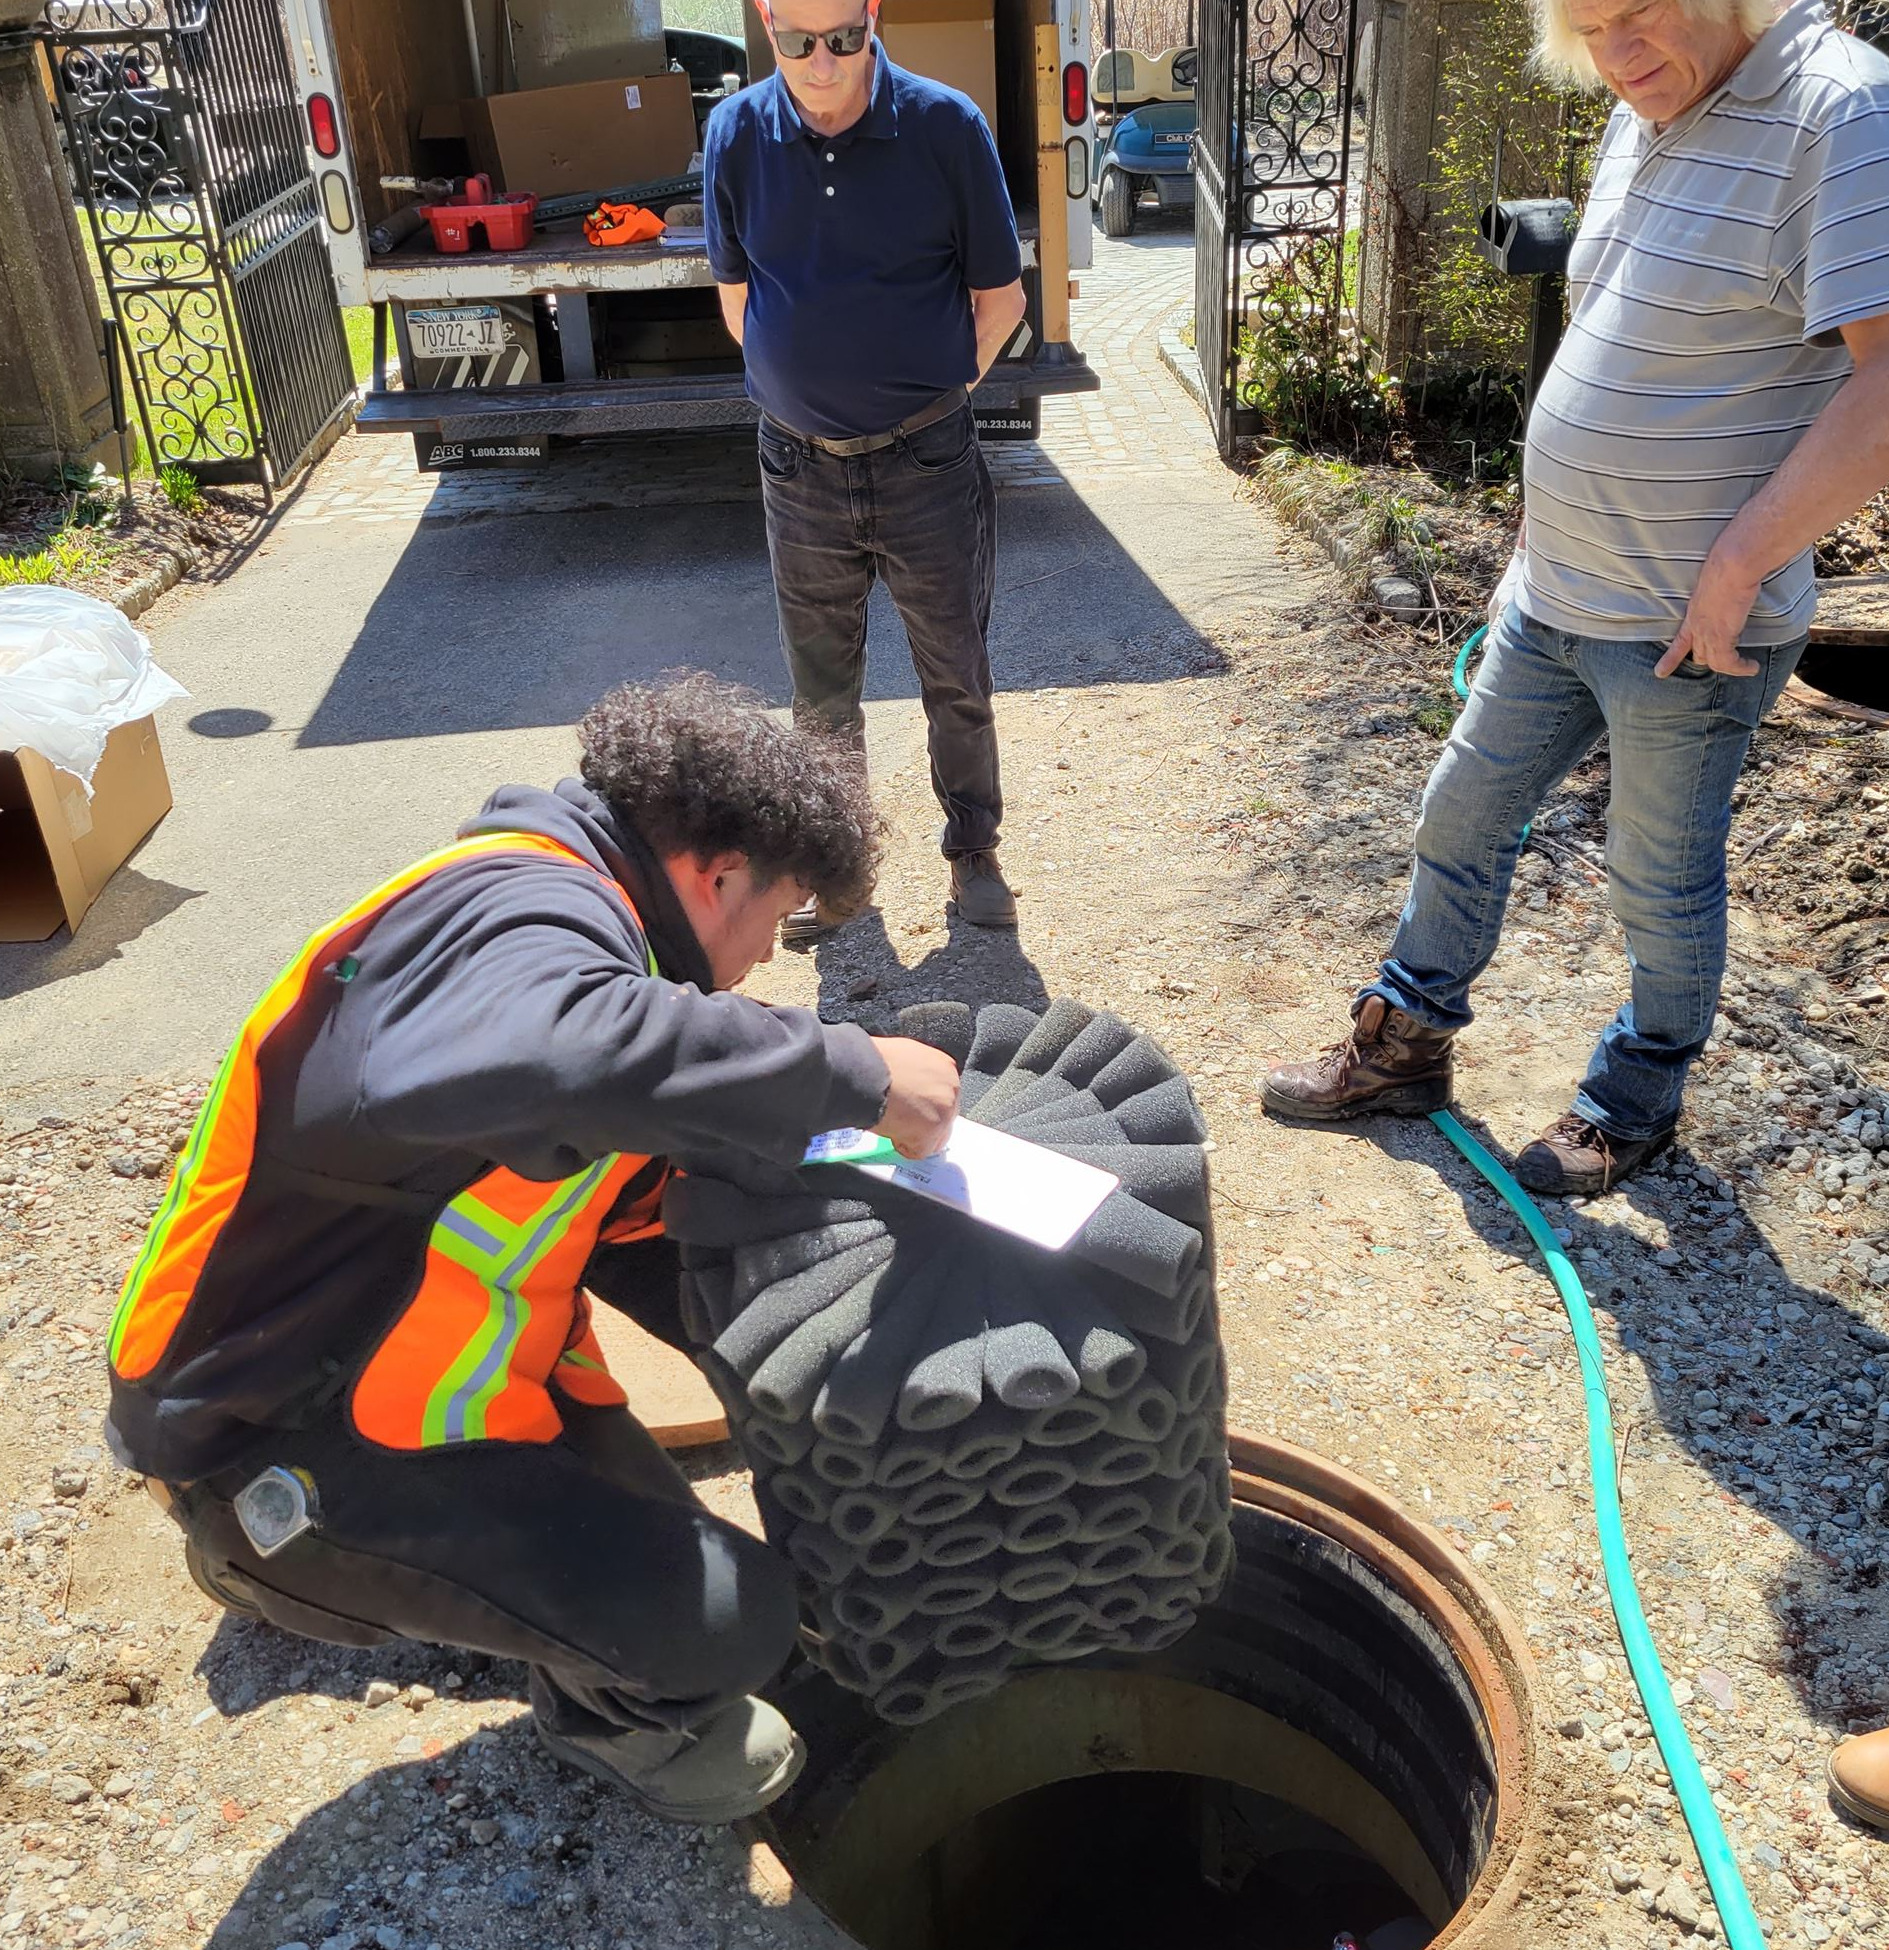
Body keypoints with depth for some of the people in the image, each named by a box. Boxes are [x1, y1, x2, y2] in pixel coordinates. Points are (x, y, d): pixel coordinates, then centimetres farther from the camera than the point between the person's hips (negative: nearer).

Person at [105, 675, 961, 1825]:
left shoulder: (576, 921, 9)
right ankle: (613, 1709, 17)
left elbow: (632, 1240, 12)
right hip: (287, 1443, -10)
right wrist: (850, 1074, -39)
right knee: (730, 1618, -17)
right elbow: (512, 1063, -51)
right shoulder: (534, 911, -25)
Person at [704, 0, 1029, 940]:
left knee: (957, 681, 10)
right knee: (821, 690, 13)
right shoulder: (735, 133, -4)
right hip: (800, 467, 2)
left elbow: (1000, 298, 0)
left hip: (928, 465, -2)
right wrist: (810, 393, 7)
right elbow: (736, 296, 9)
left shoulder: (945, 125, -10)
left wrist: (932, 399, 4)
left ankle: (973, 852, 29)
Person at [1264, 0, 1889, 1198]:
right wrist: (1559, 533, 15)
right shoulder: (1646, 117, 7)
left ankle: (1640, 1101, 32)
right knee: (1462, 819, 15)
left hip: (1687, 633, -8)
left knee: (1663, 881, 9)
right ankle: (1404, 1047, 33)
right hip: (1551, 598, 8)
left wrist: (1731, 569, -23)